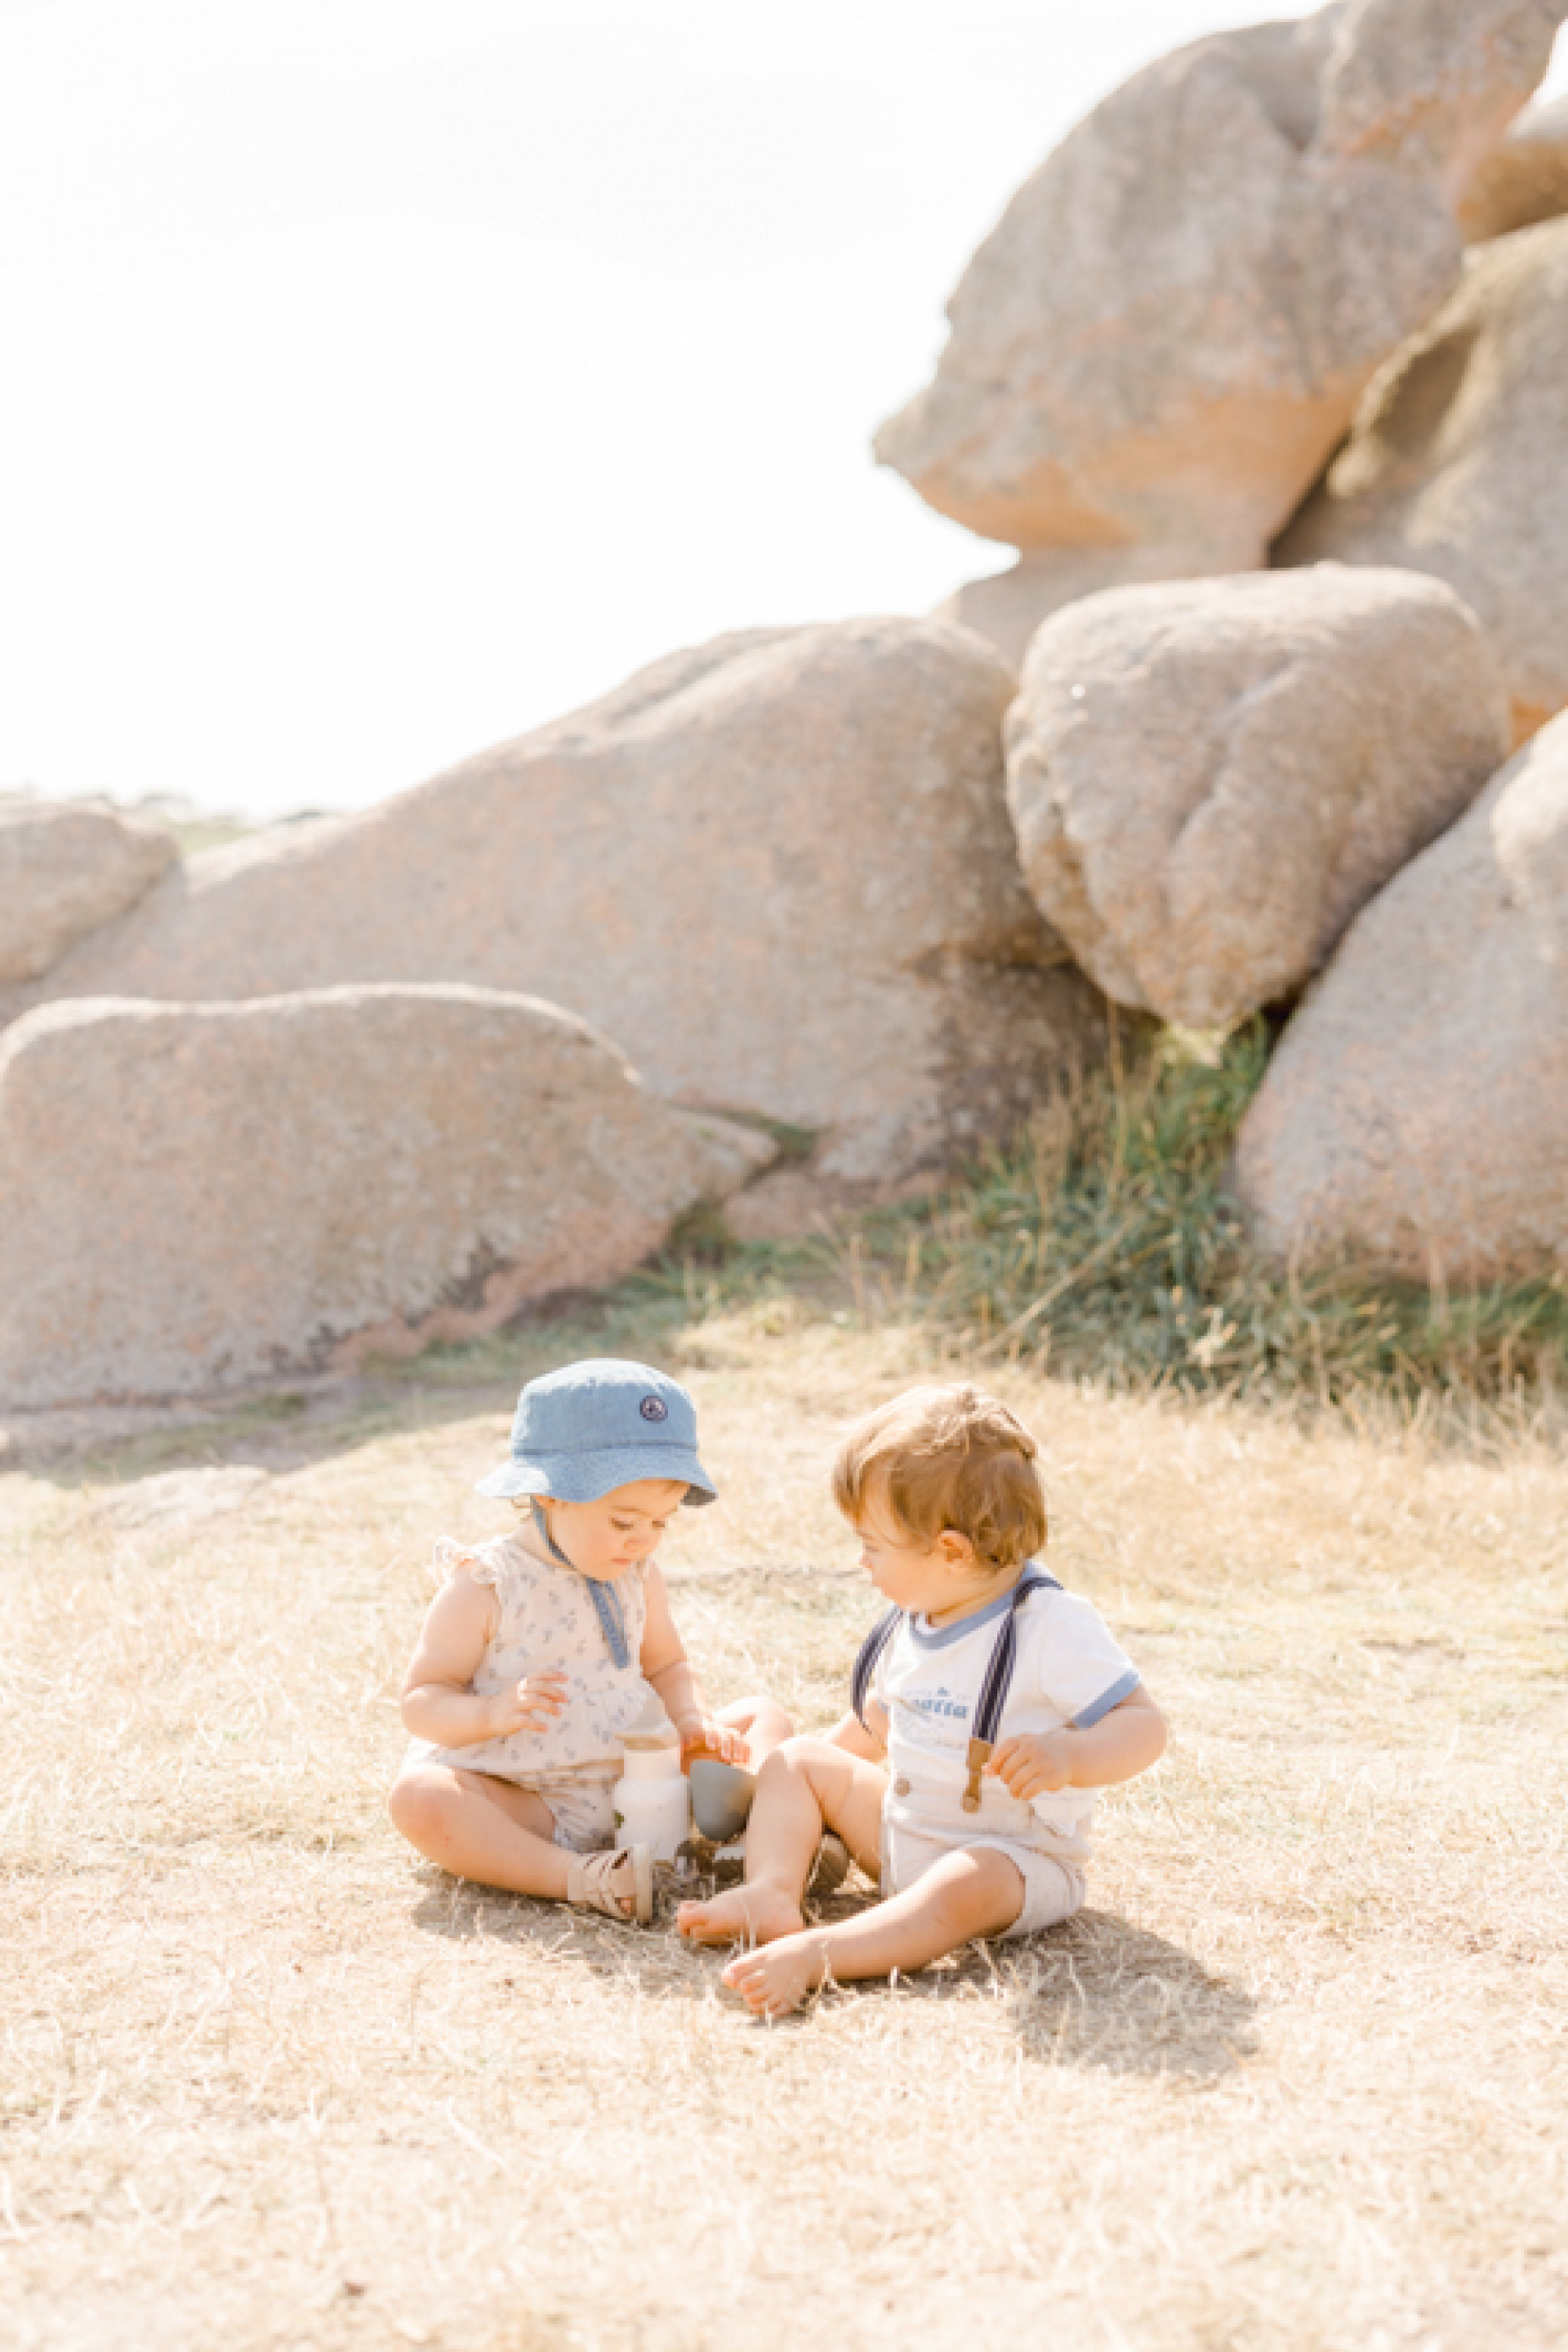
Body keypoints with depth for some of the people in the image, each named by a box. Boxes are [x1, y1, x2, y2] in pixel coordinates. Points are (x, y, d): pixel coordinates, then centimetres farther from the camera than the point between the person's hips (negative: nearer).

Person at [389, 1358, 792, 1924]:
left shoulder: (638, 1575, 6)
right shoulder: (485, 1586, -11)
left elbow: (666, 1665, 18)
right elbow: (422, 1702, -11)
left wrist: (691, 1720, -5)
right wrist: (494, 1712, -31)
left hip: (636, 1778, 6)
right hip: (522, 1799, -5)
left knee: (765, 1717, 0)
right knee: (420, 1796, -36)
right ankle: (577, 1879, -43)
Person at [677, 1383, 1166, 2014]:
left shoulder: (1051, 1626, -22)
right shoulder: (912, 1620, 3)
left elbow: (1144, 1725, -26)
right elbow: (878, 1723, 22)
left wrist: (1066, 1758, -43)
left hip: (1016, 1862, -8)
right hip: (900, 1836, 8)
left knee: (960, 1889, -40)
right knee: (796, 1760, 7)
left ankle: (813, 1955, -51)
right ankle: (772, 1895, -16)